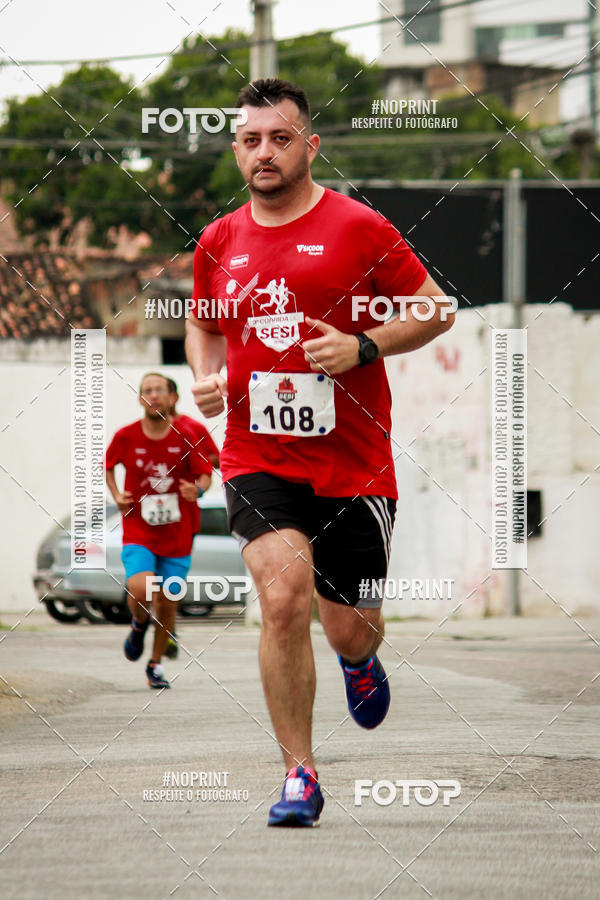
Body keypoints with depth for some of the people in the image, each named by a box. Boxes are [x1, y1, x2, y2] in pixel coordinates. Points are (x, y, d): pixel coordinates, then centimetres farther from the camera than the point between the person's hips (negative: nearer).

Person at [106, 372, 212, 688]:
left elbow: (206, 473, 6)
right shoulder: (126, 437, -3)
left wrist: (198, 489, -16)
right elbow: (107, 465, 16)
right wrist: (116, 495, 0)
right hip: (138, 534, -1)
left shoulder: (185, 437, -3)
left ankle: (156, 664, 27)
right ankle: (139, 624, 12)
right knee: (139, 590, -25)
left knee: (167, 603, 4)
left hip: (176, 537, 1)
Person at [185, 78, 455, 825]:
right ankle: (299, 776, -10)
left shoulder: (358, 228, -3)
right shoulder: (219, 243, 8)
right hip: (258, 461, 1)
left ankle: (359, 661, 48)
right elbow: (203, 323, 26)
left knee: (350, 628, 7)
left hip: (354, 462, -1)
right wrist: (205, 378, 6)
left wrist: (363, 347, -12)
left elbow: (435, 310, 3)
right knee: (284, 598, -21)